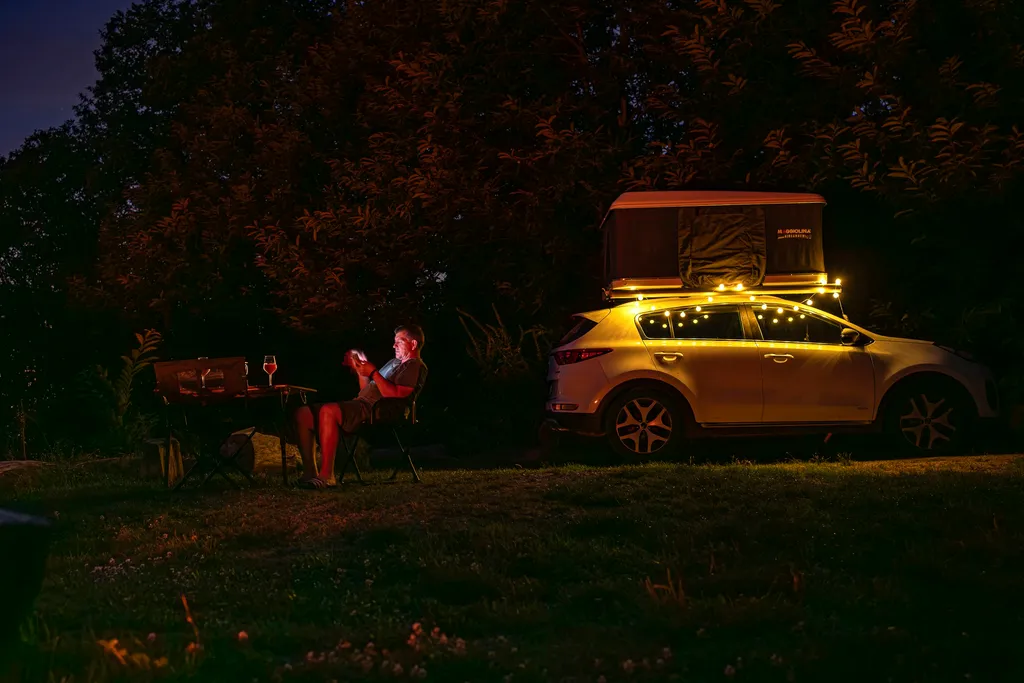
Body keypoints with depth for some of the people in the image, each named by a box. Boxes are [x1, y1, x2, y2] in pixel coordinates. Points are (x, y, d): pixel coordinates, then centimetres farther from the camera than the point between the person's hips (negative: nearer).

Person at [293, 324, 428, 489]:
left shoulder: (415, 366, 1)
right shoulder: (394, 362, 34)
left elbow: (396, 394, -16)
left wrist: (373, 372, -14)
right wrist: (360, 370, 18)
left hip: (374, 411, -10)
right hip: (360, 404, 10)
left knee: (328, 411, -36)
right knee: (303, 413, -3)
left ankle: (326, 476, -36)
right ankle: (310, 473, -9)